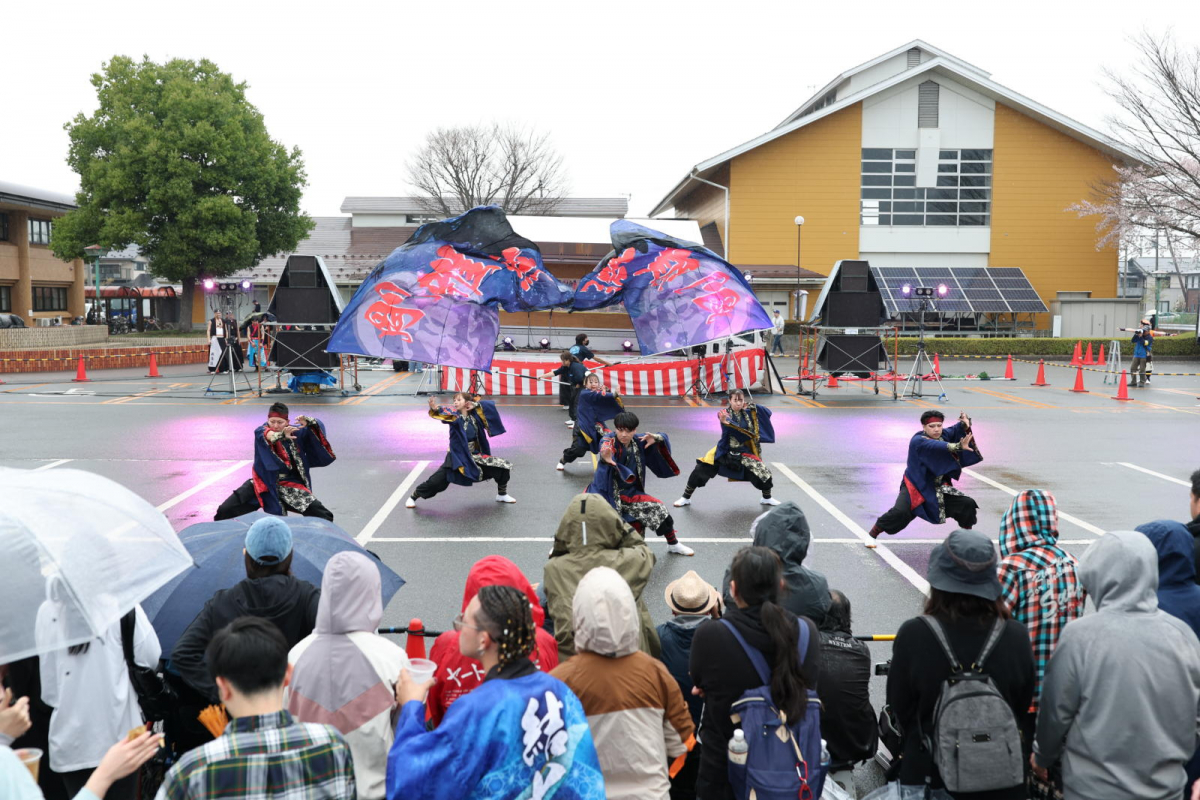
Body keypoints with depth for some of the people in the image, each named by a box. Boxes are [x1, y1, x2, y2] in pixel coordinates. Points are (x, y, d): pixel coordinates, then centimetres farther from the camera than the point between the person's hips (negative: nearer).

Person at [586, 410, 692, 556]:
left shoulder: (638, 441, -2)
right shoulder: (609, 441, -19)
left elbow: (662, 439, 9)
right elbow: (605, 449, -44)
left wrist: (656, 438, -16)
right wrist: (606, 460, -69)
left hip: (629, 493, 5)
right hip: (607, 493, -5)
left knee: (658, 508, -1)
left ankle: (673, 544, 21)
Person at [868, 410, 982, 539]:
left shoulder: (943, 435, 0)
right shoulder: (917, 441, -21)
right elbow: (936, 446, -38)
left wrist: (965, 423, -37)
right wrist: (959, 446, -51)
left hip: (939, 487, 6)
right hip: (915, 487, -6)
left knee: (968, 504, 0)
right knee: (900, 513, -26)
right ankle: (872, 534, -5)